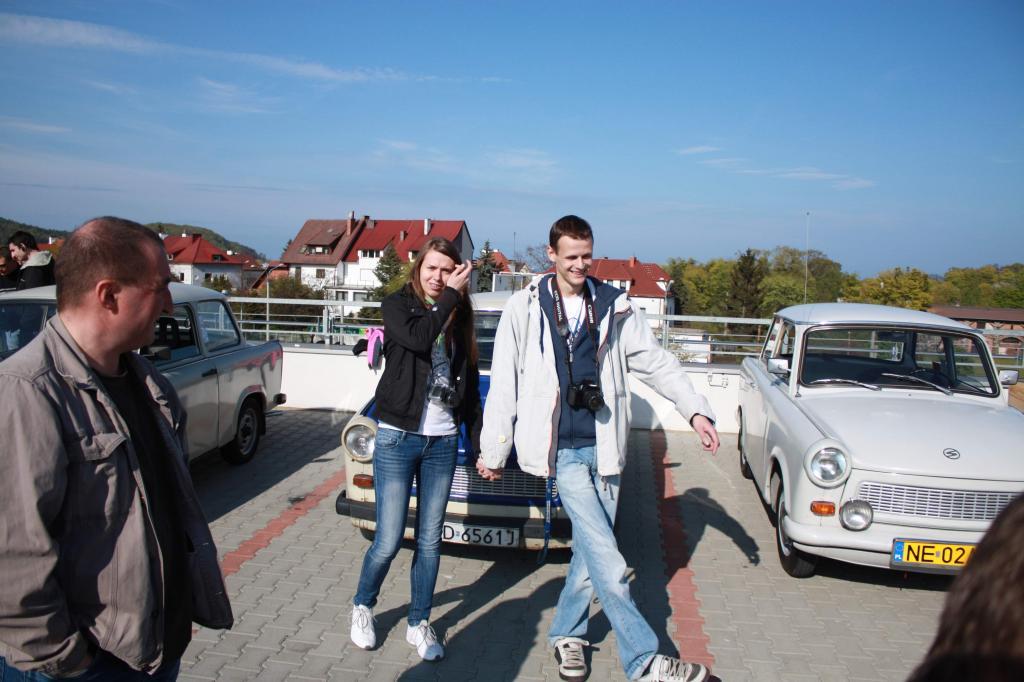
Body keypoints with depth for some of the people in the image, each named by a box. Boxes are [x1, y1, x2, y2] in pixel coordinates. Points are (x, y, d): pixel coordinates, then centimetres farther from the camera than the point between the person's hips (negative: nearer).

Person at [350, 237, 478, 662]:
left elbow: (470, 383, 10)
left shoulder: (459, 317, 8)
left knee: (430, 540, 10)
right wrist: (451, 296, -15)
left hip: (443, 442, 3)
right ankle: (362, 607, 29)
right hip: (397, 439, -3)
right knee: (388, 542, 0)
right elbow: (418, 338, -24)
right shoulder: (396, 306, -2)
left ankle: (419, 624, 27)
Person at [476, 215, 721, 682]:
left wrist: (696, 411, -1)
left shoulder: (615, 306, 6)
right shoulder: (525, 308, -2)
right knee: (606, 559, -9)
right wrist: (493, 451, 2)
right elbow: (503, 384, 0)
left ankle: (566, 634, 34)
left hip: (603, 446, 4)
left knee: (591, 549, 13)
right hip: (561, 448, -4)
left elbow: (656, 363, 9)